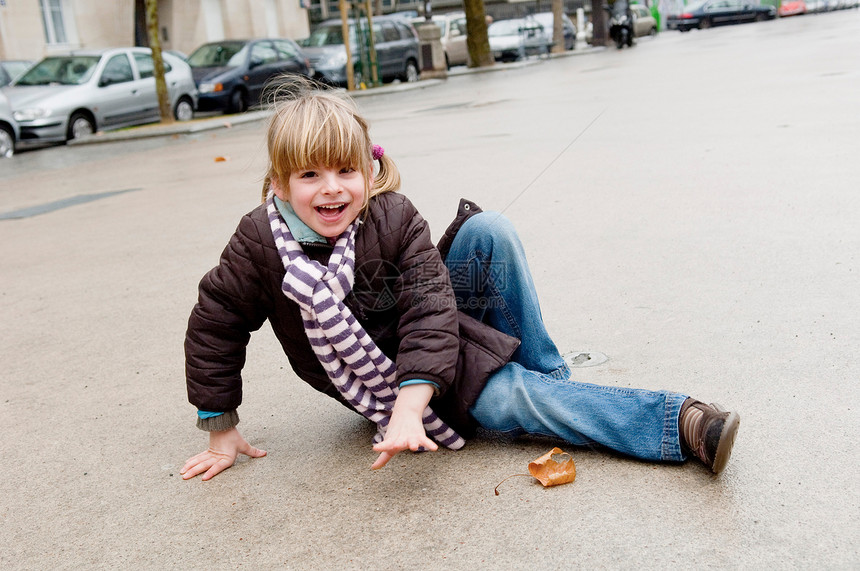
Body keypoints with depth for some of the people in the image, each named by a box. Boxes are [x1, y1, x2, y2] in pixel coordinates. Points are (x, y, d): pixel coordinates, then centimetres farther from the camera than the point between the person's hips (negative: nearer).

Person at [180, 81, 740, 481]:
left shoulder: (394, 217, -19)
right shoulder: (261, 243, -19)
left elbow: (428, 309, -25)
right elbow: (214, 324, -7)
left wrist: (410, 408, -38)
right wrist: (222, 430, -1)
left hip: (427, 338, 2)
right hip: (376, 367, -2)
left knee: (488, 230, -22)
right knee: (506, 400, -25)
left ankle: (546, 373, -9)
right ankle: (680, 423, -22)